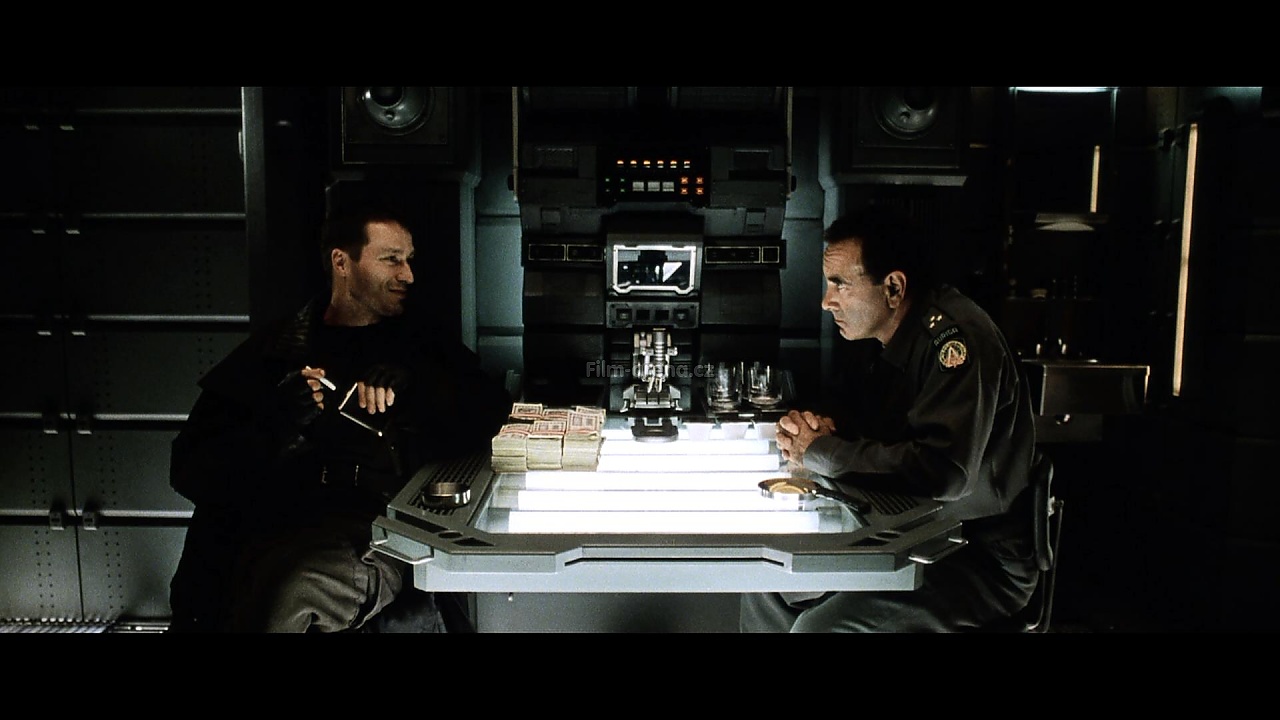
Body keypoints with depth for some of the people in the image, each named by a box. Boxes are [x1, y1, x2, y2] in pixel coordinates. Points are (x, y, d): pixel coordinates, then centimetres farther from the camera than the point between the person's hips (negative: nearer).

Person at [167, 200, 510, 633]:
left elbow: (494, 416, 5)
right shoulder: (272, 350, 18)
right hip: (271, 529, 1)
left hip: (377, 532, 0)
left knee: (285, 592, -31)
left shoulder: (423, 348, 19)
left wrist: (412, 385, -8)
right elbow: (191, 469, 11)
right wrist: (277, 429, -8)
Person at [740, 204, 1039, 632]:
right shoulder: (874, 332, 2)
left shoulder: (957, 339, -24)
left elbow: (944, 470, -34)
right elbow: (853, 410, 15)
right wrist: (820, 426, -10)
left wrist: (821, 453, -25)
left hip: (981, 559, -8)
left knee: (821, 625, -24)